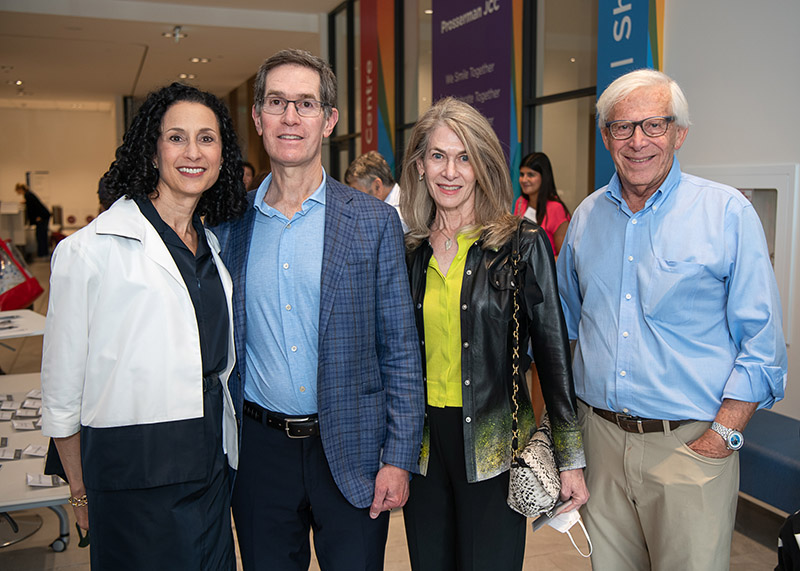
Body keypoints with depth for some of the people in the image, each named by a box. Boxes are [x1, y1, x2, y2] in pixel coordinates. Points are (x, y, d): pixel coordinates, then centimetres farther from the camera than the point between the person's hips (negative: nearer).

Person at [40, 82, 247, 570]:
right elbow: (62, 393, -7)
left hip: (212, 470, 6)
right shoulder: (90, 250, -12)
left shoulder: (215, 246, 8)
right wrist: (82, 492, 0)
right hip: (135, 478, -5)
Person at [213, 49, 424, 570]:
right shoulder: (230, 224, 2)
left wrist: (399, 459, -7)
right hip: (260, 449, 2)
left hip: (351, 450, -2)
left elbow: (401, 350, -4)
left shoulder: (374, 221, -4)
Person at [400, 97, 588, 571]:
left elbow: (553, 350, -6)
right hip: (423, 444, 4)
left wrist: (571, 458, -7)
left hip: (493, 448, -3)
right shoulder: (409, 250, 4)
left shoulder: (522, 243, -7)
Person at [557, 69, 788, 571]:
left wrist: (722, 438, -12)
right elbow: (563, 322, 16)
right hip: (600, 436, 4)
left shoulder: (728, 213, -6)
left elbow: (762, 346, -6)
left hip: (691, 446, -3)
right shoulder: (587, 216, 7)